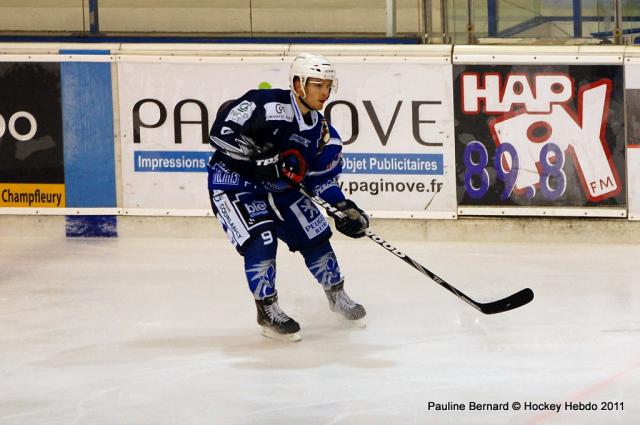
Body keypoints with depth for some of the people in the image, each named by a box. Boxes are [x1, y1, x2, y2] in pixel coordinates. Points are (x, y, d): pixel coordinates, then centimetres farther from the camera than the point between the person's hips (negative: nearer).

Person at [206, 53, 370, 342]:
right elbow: (221, 131, -31)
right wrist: (260, 162, -33)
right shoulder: (269, 106, -27)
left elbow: (321, 178, 6)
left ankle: (337, 296, 31)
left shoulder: (320, 131, -2)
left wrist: (345, 208, -7)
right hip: (233, 181, -8)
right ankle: (267, 311, -4)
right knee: (261, 241, -21)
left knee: (315, 237, 8)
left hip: (279, 188, 8)